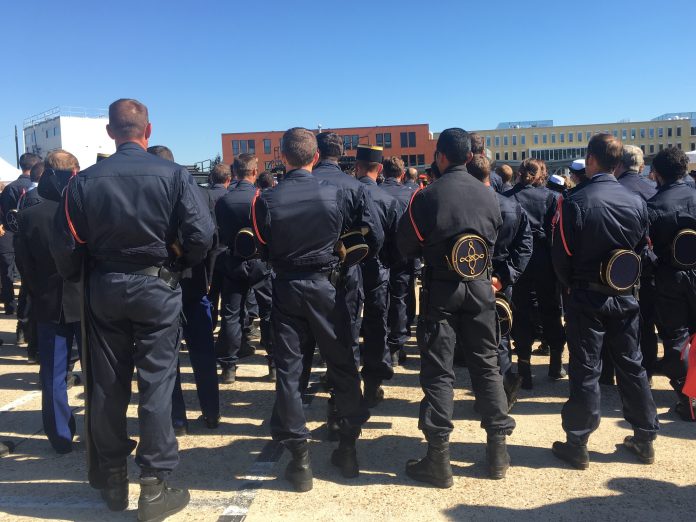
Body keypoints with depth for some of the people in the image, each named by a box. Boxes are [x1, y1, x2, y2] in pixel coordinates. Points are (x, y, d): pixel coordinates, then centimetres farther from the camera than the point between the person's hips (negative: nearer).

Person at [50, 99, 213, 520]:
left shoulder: (85, 181, -2)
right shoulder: (174, 175, -9)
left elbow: (66, 247, -3)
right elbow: (201, 236, -16)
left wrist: (78, 279, 16)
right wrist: (179, 264, 3)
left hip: (104, 288, 3)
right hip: (157, 287, -2)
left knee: (108, 385, 13)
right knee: (156, 383, 3)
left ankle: (113, 480, 26)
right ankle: (154, 486, 8)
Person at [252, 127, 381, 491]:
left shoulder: (266, 200, -8)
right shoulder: (336, 194, -7)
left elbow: (262, 250, -1)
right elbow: (374, 237, -4)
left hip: (287, 288, 0)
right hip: (327, 286, 1)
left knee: (289, 371, 7)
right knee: (342, 366, 13)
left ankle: (299, 458, 11)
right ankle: (348, 447, 23)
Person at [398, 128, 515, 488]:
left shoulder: (427, 195, -11)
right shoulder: (487, 194, 1)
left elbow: (406, 246, -4)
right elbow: (494, 240, 11)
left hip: (440, 287, -4)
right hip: (479, 286, 4)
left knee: (438, 371, 2)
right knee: (486, 365, 13)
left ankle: (438, 460, 6)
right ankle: (498, 450, 21)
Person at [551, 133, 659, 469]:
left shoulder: (575, 202, -15)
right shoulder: (636, 202, 0)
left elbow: (561, 255, -10)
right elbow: (642, 249, 9)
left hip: (587, 296, -4)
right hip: (625, 295, 4)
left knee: (585, 371, 3)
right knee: (631, 365, 15)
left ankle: (577, 445, 11)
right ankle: (645, 439, 27)